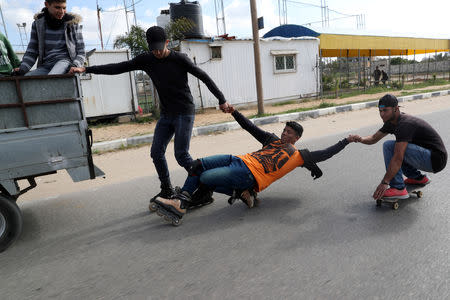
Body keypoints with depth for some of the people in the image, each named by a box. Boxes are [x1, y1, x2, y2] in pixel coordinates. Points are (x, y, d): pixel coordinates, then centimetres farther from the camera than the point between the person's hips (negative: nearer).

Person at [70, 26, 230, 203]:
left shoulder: (179, 59, -8)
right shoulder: (146, 60, 4)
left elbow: (203, 77, -4)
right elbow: (118, 68, 5)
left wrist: (221, 100, -4)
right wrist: (86, 69, 1)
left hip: (184, 113, -5)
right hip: (166, 115, 6)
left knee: (181, 155, -11)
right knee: (156, 152, 0)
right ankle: (167, 190, 15)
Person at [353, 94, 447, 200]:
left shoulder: (404, 124, -24)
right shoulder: (392, 122, 4)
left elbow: (398, 159, -30)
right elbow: (374, 138, 13)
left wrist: (384, 183, -28)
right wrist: (361, 139, -11)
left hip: (436, 160, -10)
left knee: (389, 146, -21)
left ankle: (398, 188, -17)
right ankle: (418, 177, 20)